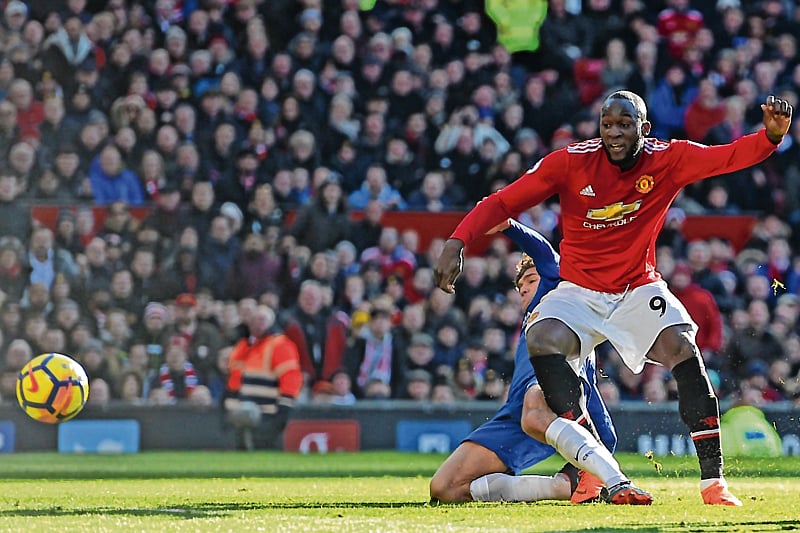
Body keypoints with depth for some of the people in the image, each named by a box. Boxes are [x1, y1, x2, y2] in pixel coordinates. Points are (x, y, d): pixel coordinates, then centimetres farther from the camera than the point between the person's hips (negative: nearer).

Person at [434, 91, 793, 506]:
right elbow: (502, 203, -12)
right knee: (543, 338, -29)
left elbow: (732, 156, -21)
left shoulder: (669, 160, -10)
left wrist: (772, 134, -41)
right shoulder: (570, 162, -14)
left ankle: (712, 478, -19)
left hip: (639, 289, 0)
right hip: (580, 291, 0)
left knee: (682, 347, -25)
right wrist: (456, 243, -25)